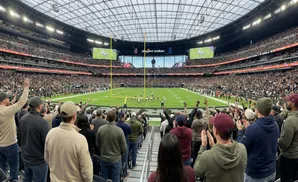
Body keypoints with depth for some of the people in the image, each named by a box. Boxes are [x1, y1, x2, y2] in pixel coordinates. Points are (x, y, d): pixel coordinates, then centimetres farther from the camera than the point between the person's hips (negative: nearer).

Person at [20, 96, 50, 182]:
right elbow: (47, 142, -23)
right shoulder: (42, 122, -29)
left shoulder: (22, 119, -5)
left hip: (25, 156, 8)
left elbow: (22, 136, 10)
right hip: (38, 160, -7)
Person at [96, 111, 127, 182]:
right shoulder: (119, 130, -20)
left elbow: (97, 144, -1)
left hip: (103, 159, 3)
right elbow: (124, 147, -13)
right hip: (116, 159, -2)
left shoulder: (100, 129, -13)